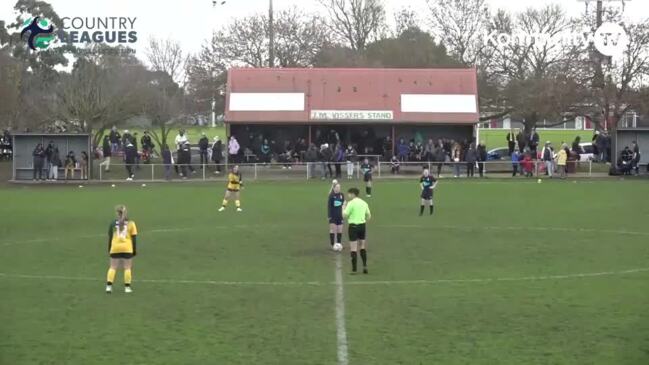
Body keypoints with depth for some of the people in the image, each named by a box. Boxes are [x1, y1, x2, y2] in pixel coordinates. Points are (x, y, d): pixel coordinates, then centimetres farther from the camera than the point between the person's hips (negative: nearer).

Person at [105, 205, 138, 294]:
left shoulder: (113, 223, 4)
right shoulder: (131, 223, 3)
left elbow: (110, 238, 7)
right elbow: (134, 238, 2)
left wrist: (109, 249, 15)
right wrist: (135, 250, 8)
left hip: (115, 249, 1)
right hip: (127, 249, -1)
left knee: (113, 267, 7)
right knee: (127, 268, 5)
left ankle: (109, 286, 0)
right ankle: (127, 287, 4)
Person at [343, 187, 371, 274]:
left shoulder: (351, 203, -11)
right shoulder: (364, 203, 9)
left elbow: (344, 215, -14)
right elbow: (369, 216, 14)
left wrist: (344, 207, 2)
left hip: (353, 226, -6)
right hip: (362, 226, 6)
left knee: (353, 248, -1)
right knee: (363, 247, 17)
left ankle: (354, 269, -1)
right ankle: (365, 266, 10)